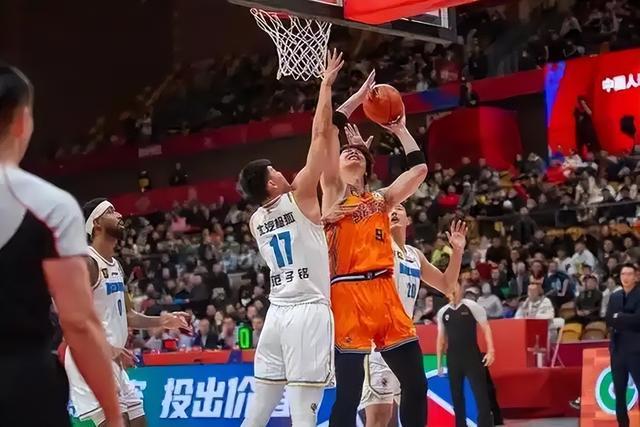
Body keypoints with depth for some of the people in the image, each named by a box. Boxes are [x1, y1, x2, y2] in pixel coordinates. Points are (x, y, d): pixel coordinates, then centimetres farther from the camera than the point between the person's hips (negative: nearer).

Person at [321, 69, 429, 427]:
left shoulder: (381, 199, 22)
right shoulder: (332, 192, 9)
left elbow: (420, 169, 20)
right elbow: (328, 134, 0)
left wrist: (400, 130, 25)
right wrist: (359, 97, 7)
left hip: (385, 293, 5)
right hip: (349, 294, -5)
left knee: (416, 385, 3)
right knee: (349, 394, -7)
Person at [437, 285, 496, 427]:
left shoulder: (472, 306, -3)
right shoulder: (442, 312, 8)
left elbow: (486, 329, -4)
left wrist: (490, 351, -14)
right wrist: (439, 362, 12)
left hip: (472, 357, -4)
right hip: (453, 359, 4)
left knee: (481, 394, -8)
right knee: (456, 396, 8)